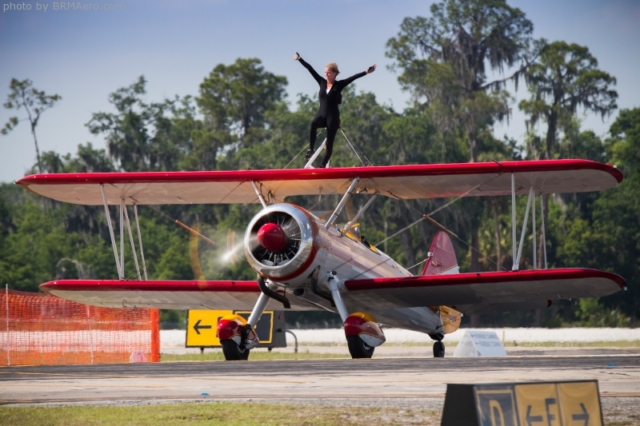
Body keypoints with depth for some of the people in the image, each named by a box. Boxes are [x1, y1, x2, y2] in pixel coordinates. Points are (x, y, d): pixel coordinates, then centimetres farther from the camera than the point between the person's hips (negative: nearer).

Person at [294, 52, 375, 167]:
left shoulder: (339, 85, -3)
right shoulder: (322, 82, 6)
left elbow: (353, 77, -12)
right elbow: (310, 70, 6)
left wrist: (366, 72, -21)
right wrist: (300, 59, 7)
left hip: (333, 116, -2)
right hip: (321, 115, 2)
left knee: (329, 143, -1)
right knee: (313, 124, -33)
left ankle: (323, 165, 9)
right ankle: (310, 150, -31)